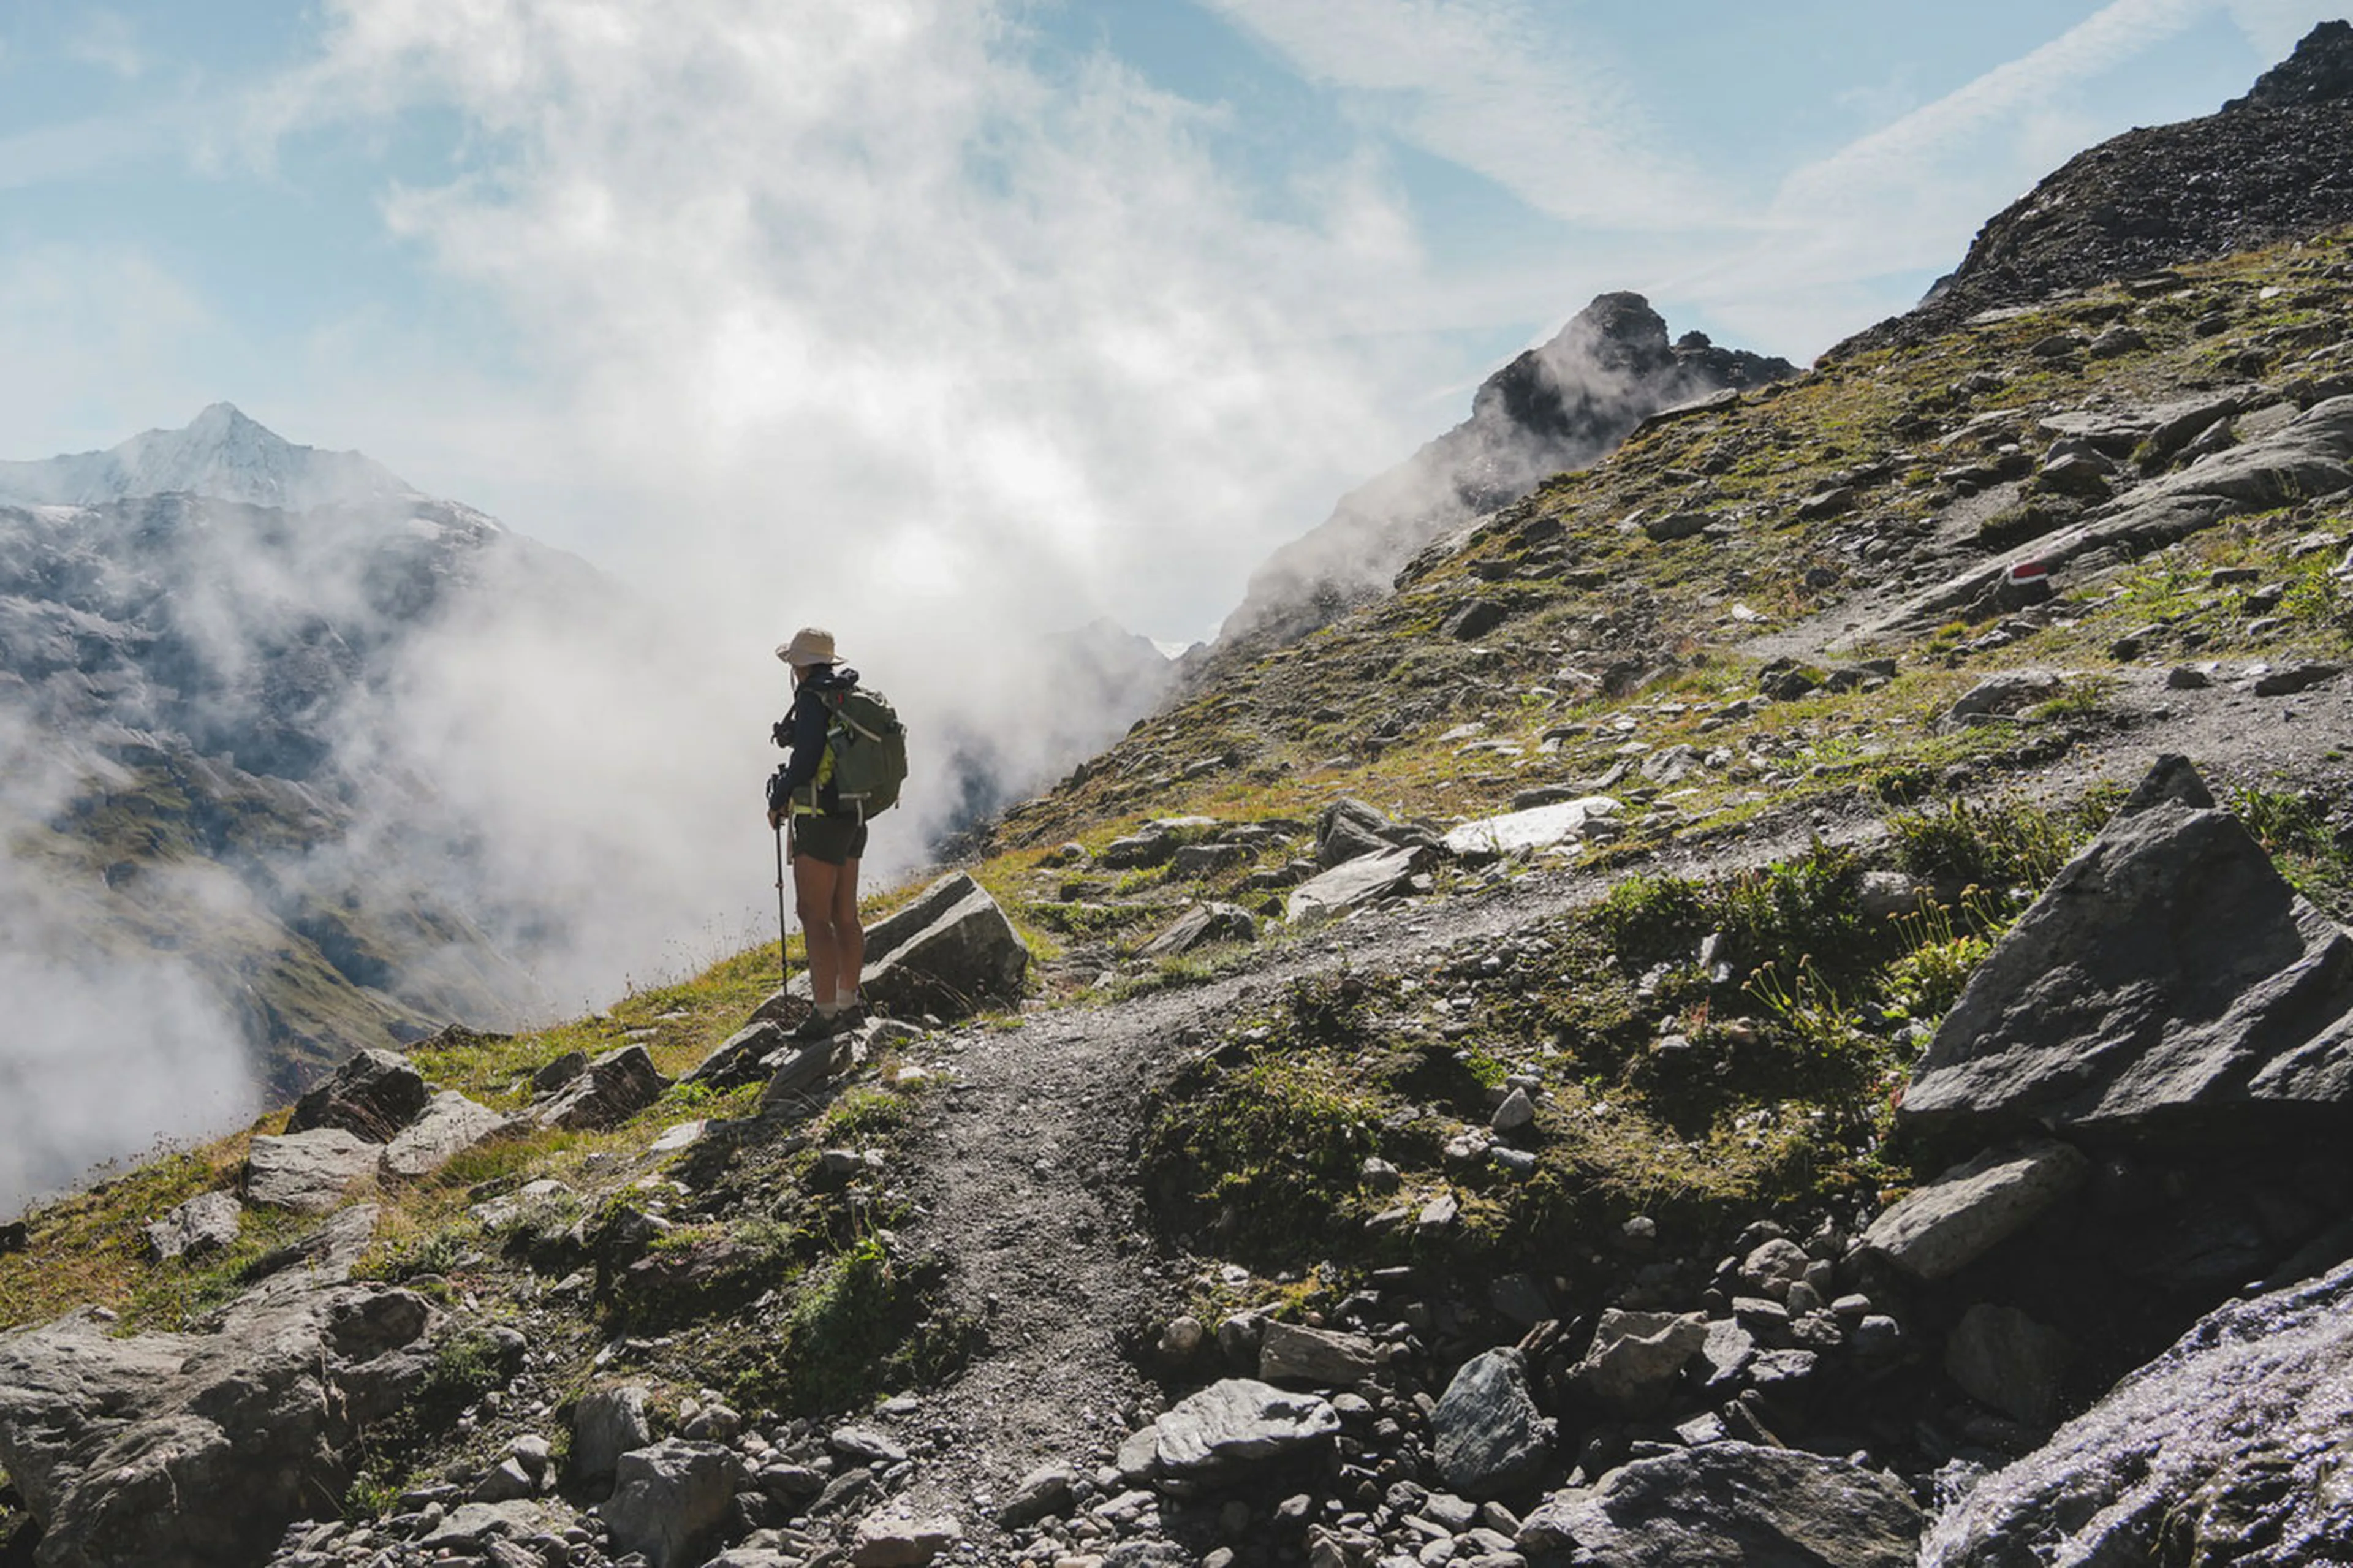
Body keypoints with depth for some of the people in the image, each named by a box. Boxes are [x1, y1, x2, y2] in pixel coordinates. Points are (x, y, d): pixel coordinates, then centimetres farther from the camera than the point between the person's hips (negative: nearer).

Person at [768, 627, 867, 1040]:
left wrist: (778, 802, -3)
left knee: (815, 916, -6)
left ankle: (825, 1013, -7)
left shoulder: (813, 699, -14)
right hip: (854, 817, 9)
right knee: (845, 915, 15)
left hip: (821, 820, -9)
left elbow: (805, 762, -19)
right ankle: (849, 1003, 22)